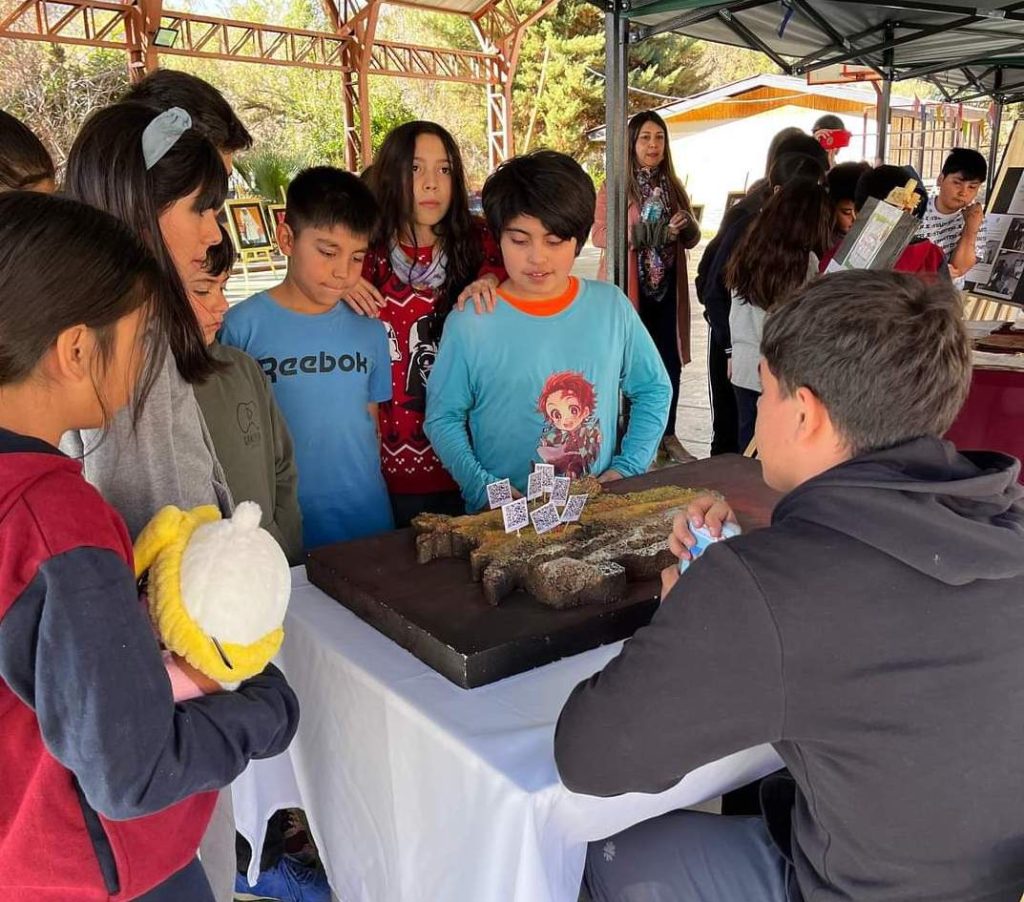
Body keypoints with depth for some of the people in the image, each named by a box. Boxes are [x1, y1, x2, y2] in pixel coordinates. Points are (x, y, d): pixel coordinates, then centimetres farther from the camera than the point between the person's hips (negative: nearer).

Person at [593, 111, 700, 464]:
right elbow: (599, 234, -12)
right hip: (629, 288, -5)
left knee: (671, 363, 7)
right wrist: (650, 232, -23)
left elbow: (692, 238, 15)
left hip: (667, 288, 5)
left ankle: (668, 435, 19)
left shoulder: (674, 187, 13)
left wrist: (685, 227, -10)